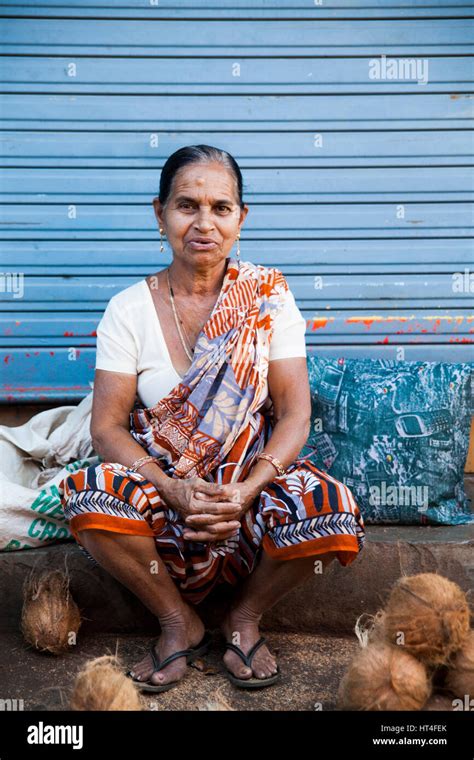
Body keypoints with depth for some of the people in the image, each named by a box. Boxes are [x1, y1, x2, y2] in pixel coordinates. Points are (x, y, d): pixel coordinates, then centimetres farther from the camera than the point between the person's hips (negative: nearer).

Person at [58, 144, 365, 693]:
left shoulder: (267, 296, -2)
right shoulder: (129, 308, -2)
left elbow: (294, 412, -7)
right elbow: (107, 426, -7)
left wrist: (246, 492, -23)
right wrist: (174, 492, -24)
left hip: (250, 484, 0)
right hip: (158, 485, 1)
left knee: (333, 515, -29)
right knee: (89, 500, -30)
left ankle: (245, 615, 4)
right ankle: (180, 622, -2)